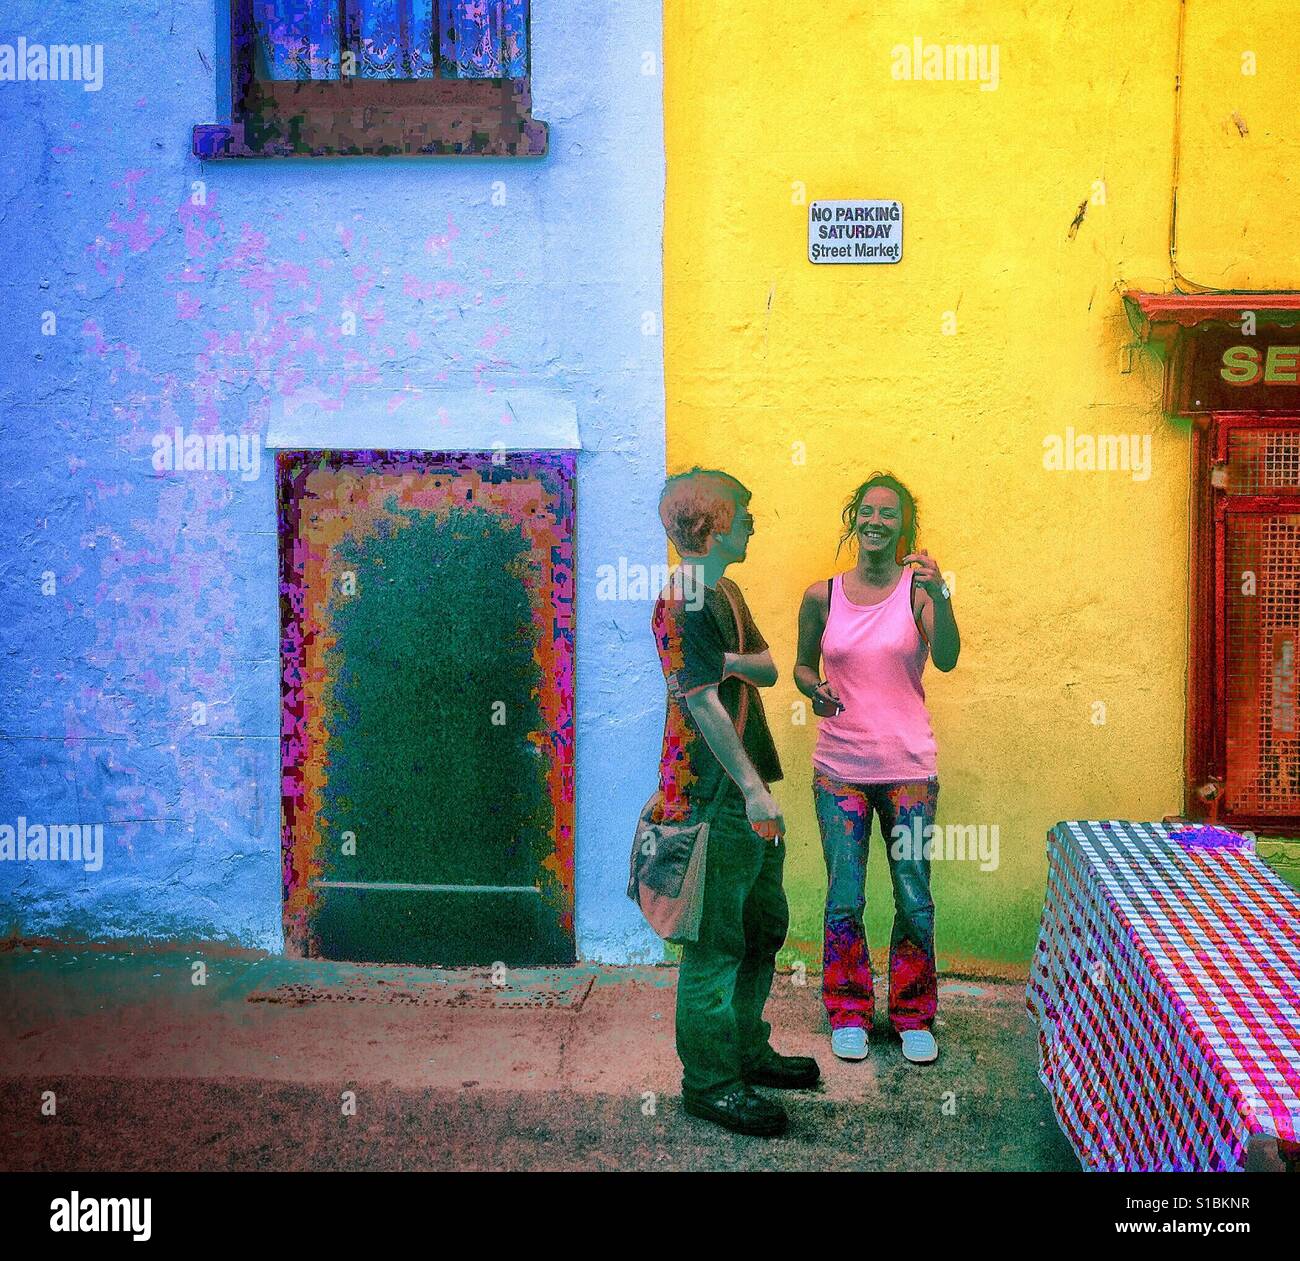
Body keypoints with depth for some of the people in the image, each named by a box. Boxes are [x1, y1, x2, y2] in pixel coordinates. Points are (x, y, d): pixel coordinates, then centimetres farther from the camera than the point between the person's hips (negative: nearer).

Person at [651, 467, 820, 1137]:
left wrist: (729, 660, -16)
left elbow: (768, 668, 7)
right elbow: (703, 703, -21)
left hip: (744, 787, 10)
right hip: (713, 793, -10)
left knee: (764, 925, 18)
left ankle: (746, 1050, 32)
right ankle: (709, 1081, 8)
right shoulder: (685, 601, -15)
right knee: (715, 941, -2)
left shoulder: (725, 593, 16)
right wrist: (753, 790, -24)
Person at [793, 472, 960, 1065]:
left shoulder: (917, 589, -4)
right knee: (844, 899, 6)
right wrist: (815, 690, -9)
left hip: (908, 767, -1)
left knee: (915, 899, 5)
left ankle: (913, 1017, 23)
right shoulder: (823, 596, 1)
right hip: (839, 768, 1)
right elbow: (803, 665, 13)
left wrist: (940, 597, -34)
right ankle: (848, 1014, 23)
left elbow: (947, 659, -19)